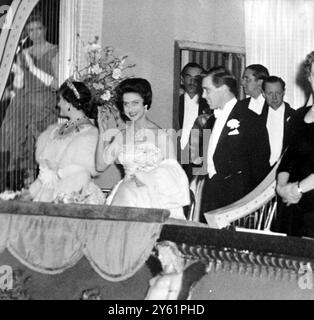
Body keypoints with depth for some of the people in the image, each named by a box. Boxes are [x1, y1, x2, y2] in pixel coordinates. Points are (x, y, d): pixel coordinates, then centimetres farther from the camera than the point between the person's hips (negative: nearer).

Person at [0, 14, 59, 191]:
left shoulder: (54, 52, 2)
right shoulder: (23, 54, 17)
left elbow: (57, 84, -7)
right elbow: (17, 88, 18)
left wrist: (34, 68, -10)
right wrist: (17, 73, -3)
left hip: (44, 105, -4)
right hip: (22, 103, 4)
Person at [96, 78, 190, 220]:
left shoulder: (161, 136, -3)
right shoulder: (122, 136, 10)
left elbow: (171, 174, 1)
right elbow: (100, 165, 7)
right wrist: (103, 133, 4)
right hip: (127, 194, 4)